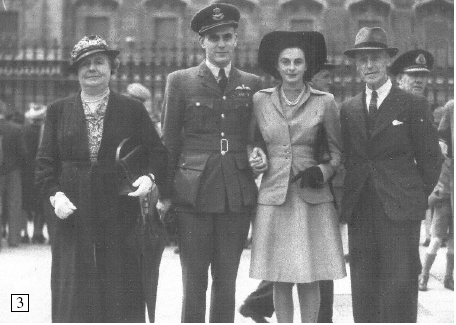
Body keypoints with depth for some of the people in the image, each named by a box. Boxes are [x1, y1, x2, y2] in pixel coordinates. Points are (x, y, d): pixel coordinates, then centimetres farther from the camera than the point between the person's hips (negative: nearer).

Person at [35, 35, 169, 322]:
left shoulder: (133, 110, 7)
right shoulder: (58, 111, 9)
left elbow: (157, 153, 6)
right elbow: (46, 161, 6)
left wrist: (150, 177, -14)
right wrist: (54, 194, -9)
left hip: (120, 215, -1)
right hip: (73, 214, 1)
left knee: (121, 288, 2)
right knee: (75, 292, 2)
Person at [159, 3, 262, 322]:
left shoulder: (252, 84, 11)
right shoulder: (180, 81, 5)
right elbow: (169, 141, 5)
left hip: (237, 197, 2)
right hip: (194, 195, -2)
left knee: (227, 282, 7)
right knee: (194, 284, -1)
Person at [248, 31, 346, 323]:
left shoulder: (325, 102, 1)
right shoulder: (260, 100, 6)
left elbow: (339, 151, 7)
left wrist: (323, 170, -10)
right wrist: (255, 158, 0)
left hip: (313, 198, -1)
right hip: (274, 197, 1)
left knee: (310, 279, 1)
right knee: (280, 280, 4)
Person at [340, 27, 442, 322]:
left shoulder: (414, 106, 2)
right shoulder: (348, 109, 13)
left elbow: (430, 160, 4)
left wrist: (415, 196, 3)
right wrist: (347, 200, 8)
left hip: (400, 210, -4)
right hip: (359, 212, 4)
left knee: (399, 290, -6)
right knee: (363, 291, 4)